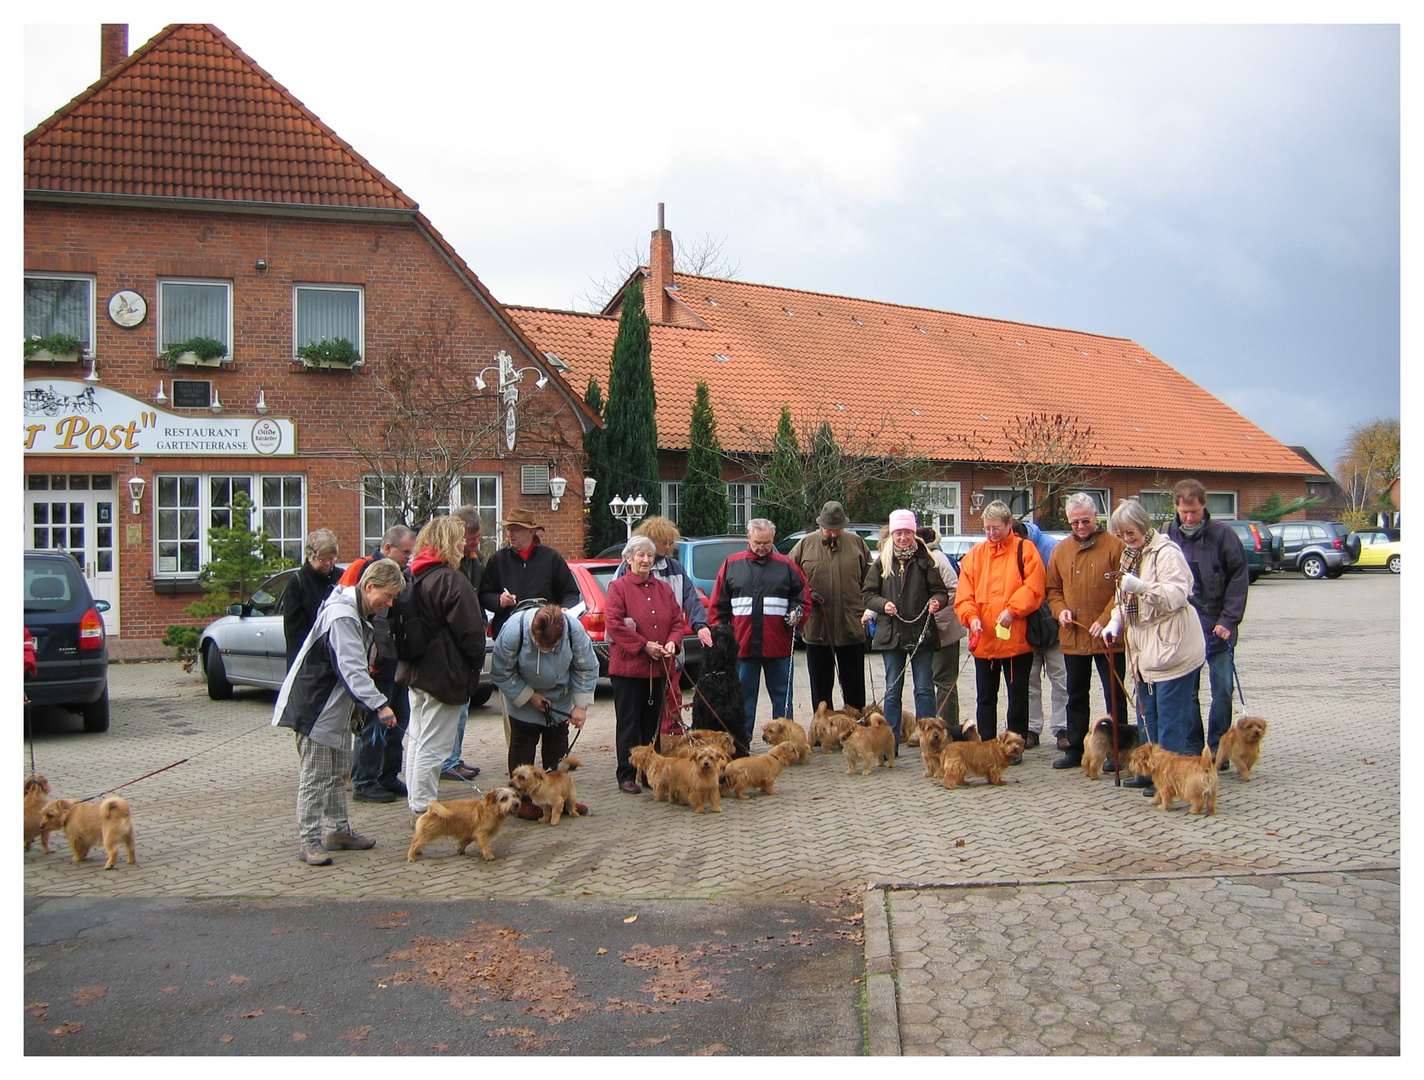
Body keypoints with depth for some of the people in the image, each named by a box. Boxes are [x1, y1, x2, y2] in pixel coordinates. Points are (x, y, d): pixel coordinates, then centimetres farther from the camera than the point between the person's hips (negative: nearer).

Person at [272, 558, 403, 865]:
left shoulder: (358, 614, 9)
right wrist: (378, 704, -36)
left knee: (337, 774, 16)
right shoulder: (341, 616, -24)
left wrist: (359, 704, 20)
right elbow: (352, 668, -32)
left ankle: (338, 830, 26)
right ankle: (308, 839, 2)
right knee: (314, 777, -4)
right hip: (315, 708, -10)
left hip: (338, 708, 10)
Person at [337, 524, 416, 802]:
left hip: (397, 663, 9)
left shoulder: (401, 575, 16)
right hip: (375, 665, -9)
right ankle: (364, 784, 6)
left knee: (397, 724, 14)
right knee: (372, 727, -3)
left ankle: (388, 778, 24)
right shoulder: (362, 569, -11)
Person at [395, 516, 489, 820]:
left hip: (415, 668, 9)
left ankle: (415, 800, 28)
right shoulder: (452, 581, -19)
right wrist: (476, 664, -4)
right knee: (433, 744, -2)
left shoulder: (415, 576, 7)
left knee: (416, 738, 18)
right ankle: (423, 807, 3)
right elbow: (469, 631, -17)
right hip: (444, 673, -9)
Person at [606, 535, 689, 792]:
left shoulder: (664, 589, 15)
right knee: (629, 724, 1)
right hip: (628, 666, -5)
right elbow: (613, 624, -12)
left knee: (653, 722, 10)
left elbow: (678, 620, 13)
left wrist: (672, 642, -7)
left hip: (658, 667, 5)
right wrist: (644, 645, -15)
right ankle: (626, 776, 7)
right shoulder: (618, 587, -2)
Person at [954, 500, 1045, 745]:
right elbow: (964, 595, 6)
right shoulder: (975, 554, 9)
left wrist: (1012, 610, -20)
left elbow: (1033, 587, -8)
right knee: (985, 697, 10)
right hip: (983, 639, 3)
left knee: (1018, 696, 7)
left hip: (1017, 639, -3)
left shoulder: (1025, 550, 0)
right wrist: (971, 617, -11)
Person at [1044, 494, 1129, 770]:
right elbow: (1052, 588, 16)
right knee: (1076, 697, 13)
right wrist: (1060, 610, -3)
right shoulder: (1061, 550, 9)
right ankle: (1075, 750, 22)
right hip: (1072, 638, 5)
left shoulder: (1115, 546, -5)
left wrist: (1106, 620, -17)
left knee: (1115, 696, 4)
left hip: (1108, 637, -4)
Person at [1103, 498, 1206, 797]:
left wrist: (1142, 587, -37)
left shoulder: (1166, 552, -12)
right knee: (1147, 713, 15)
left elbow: (1177, 595, -24)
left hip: (1171, 647, -9)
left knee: (1170, 715, -5)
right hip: (1144, 649, 9)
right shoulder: (1129, 556, 15)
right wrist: (1115, 623, 7)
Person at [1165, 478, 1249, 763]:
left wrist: (1229, 620, -9)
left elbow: (1240, 578, -3)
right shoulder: (1167, 535, 0)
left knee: (1223, 689, 2)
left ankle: (1217, 749, 14)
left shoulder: (1223, 534, -4)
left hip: (1217, 626, -1)